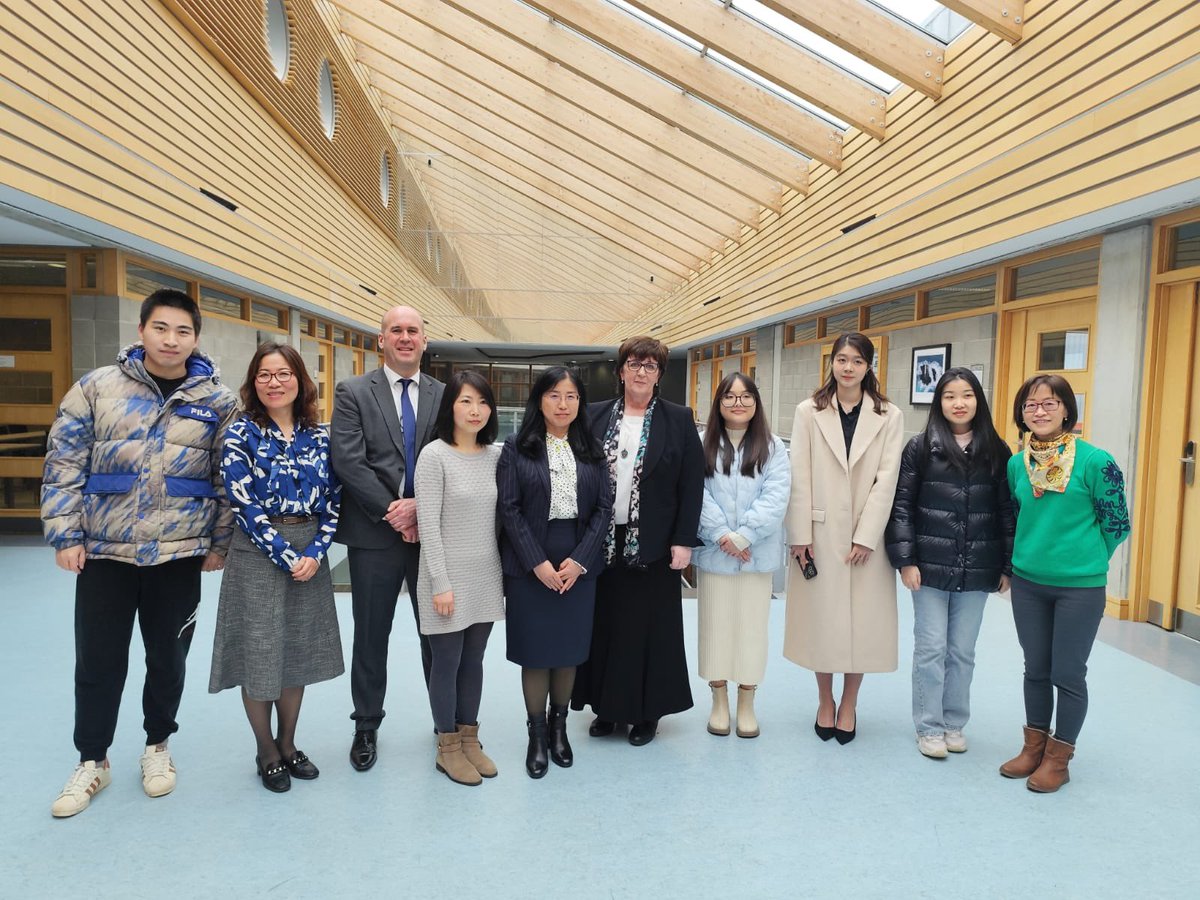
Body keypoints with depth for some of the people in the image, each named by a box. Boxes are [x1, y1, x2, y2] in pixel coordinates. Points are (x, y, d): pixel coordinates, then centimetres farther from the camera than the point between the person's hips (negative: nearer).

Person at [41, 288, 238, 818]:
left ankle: (157, 746, 35)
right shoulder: (97, 388, -1)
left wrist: (220, 543, 0)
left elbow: (229, 478, 3)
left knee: (168, 658, 13)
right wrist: (65, 534, -5)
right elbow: (63, 464, 0)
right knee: (98, 660, 10)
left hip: (179, 554, 0)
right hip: (103, 551, 0)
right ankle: (92, 761, 29)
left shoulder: (217, 401, 0)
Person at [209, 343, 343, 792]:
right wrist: (287, 558, -15)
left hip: (309, 556, 4)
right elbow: (245, 506, -12)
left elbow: (332, 500, 4)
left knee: (299, 650, 12)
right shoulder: (240, 435, -6)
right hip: (259, 555, -3)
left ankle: (288, 745, 30)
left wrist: (315, 552, -10)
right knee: (259, 653, 5)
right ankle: (267, 753, 24)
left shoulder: (318, 436, 4)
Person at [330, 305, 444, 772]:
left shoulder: (444, 396, 5)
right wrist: (392, 512, -14)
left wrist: (419, 505, -15)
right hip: (374, 534, -1)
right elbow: (348, 461, -9)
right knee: (371, 636, 11)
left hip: (432, 531, 2)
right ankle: (366, 727, 29)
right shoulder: (353, 392, 0)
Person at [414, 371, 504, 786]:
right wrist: (441, 584, -15)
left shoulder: (497, 455, 3)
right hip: (447, 576, -4)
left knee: (474, 661, 15)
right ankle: (448, 747, 22)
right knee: (447, 662, 7)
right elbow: (429, 525, -13)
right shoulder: (435, 455, -11)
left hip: (487, 577, 5)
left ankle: (469, 738, 29)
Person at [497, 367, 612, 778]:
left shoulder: (591, 450, 6)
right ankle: (536, 734, 21)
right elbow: (509, 509, -6)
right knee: (535, 650, 4)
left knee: (569, 648, 10)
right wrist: (538, 562, -13)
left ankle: (559, 726, 29)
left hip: (579, 563, 2)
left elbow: (604, 508, 2)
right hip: (529, 566, -2)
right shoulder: (517, 448, -2)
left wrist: (579, 560, -8)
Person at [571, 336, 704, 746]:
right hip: (602, 542, 2)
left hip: (653, 545, -2)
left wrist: (683, 541, -8)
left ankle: (647, 712, 21)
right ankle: (607, 706, 25)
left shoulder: (679, 420, 0)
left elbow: (692, 484, -2)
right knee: (605, 624, 9)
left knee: (649, 627, 6)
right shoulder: (595, 416, 5)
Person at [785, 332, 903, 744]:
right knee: (821, 617, 6)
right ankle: (825, 701, 24)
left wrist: (865, 537, -11)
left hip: (867, 534, 0)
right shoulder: (809, 412, 3)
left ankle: (848, 704, 22)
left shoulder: (888, 416, 3)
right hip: (820, 532, 0)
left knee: (863, 619, 4)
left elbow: (887, 479, -4)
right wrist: (800, 535, -7)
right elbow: (800, 477, -1)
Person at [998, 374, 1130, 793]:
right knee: (1036, 669, 15)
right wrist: (1034, 554, 12)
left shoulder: (1095, 461, -12)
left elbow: (1117, 523, -5)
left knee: (1068, 674, 6)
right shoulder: (1016, 464, 1)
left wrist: (1085, 560, 2)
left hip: (1080, 586, -4)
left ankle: (1058, 758, 23)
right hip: (1027, 583, 4)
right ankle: (1034, 747, 30)